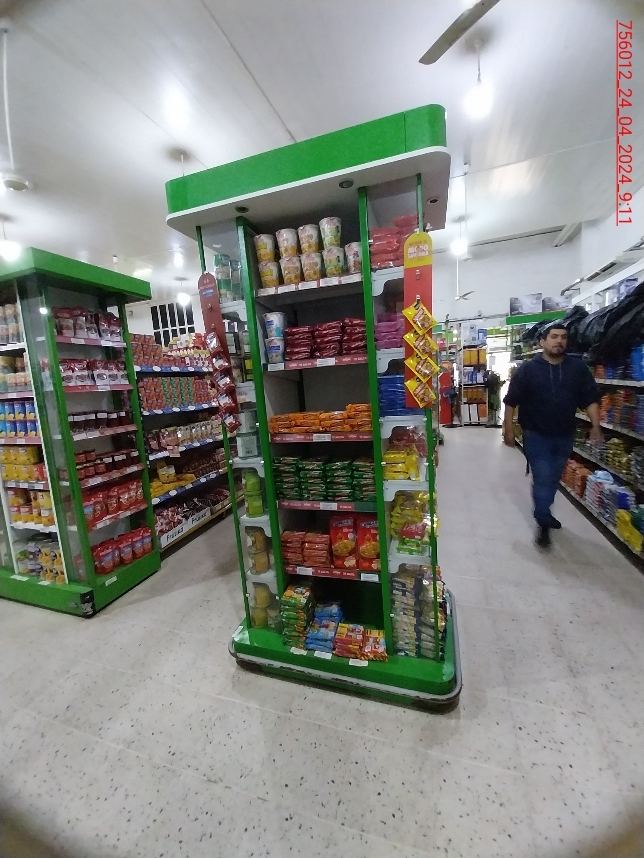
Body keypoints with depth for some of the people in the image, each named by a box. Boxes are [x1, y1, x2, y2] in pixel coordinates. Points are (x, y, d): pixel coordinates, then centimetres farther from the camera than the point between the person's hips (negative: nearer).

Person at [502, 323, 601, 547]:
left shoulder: (578, 368, 1)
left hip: (564, 436, 4)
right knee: (543, 479, -4)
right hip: (536, 436, -4)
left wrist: (595, 426, -9)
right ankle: (543, 523, 11)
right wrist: (508, 429, -9)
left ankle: (543, 513, 38)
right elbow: (511, 401, -7)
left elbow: (590, 399, 3)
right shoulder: (527, 369, -9)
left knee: (553, 478, 18)